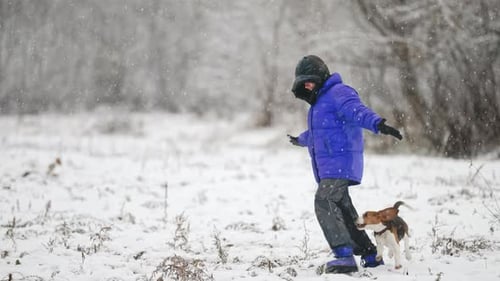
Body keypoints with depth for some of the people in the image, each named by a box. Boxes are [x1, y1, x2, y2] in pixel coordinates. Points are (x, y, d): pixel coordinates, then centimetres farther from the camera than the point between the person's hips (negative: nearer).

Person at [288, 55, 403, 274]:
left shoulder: (338, 93, -9)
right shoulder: (319, 102, 24)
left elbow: (357, 111, -29)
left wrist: (377, 124, -48)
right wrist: (301, 140, 65)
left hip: (340, 163, -10)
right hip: (327, 167, 10)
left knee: (324, 203, -24)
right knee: (343, 212, 12)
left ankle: (344, 256, -31)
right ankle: (369, 255, 19)